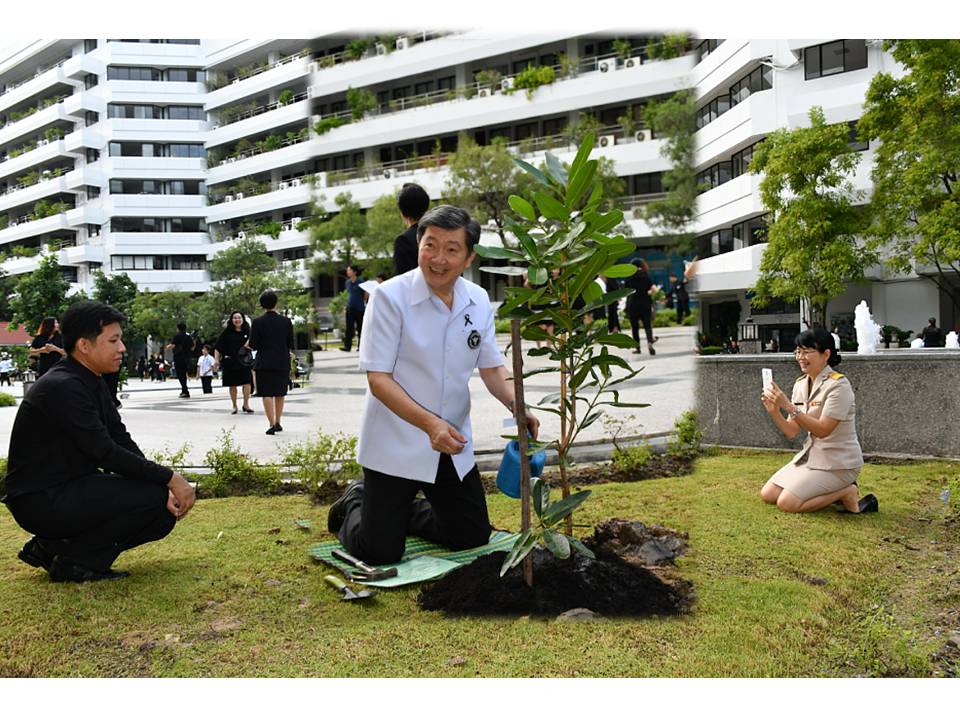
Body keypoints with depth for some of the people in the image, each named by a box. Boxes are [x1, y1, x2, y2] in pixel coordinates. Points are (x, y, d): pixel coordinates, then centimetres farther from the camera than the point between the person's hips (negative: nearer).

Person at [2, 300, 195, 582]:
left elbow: (122, 442, 5)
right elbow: (106, 453, -25)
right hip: (42, 501, -9)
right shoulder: (63, 388, -21)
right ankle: (74, 561, -6)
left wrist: (163, 485, -9)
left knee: (166, 512, 3)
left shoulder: (92, 384, 8)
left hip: (71, 489, 9)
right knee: (153, 497, -22)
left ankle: (51, 546, 10)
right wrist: (168, 479, -20)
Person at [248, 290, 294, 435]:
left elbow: (253, 345, -7)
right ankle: (278, 423, 19)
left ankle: (272, 424, -7)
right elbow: (291, 345, 3)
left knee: (267, 394, 1)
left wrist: (248, 344, 15)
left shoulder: (257, 322, -8)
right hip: (282, 363, 2)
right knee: (280, 393, 15)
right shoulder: (286, 321, -2)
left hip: (264, 363, -2)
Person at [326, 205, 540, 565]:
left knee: (473, 536, 12)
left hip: (453, 446, 5)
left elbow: (492, 367, 7)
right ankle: (356, 503, 28)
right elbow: (378, 378, -18)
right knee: (379, 552, -5)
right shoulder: (390, 296, -16)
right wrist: (429, 423, -29)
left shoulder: (478, 301, 0)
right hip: (395, 444, -5)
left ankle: (405, 511, 36)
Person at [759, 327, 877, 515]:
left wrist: (788, 406, -31)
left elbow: (823, 430, -26)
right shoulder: (800, 384, 4)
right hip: (811, 455, 8)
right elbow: (791, 432, 2)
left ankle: (846, 493, -1)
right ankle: (831, 491, 10)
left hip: (838, 463, -8)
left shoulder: (838, 385, -18)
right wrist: (774, 411, -17)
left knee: (787, 503, -19)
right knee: (768, 494, 1)